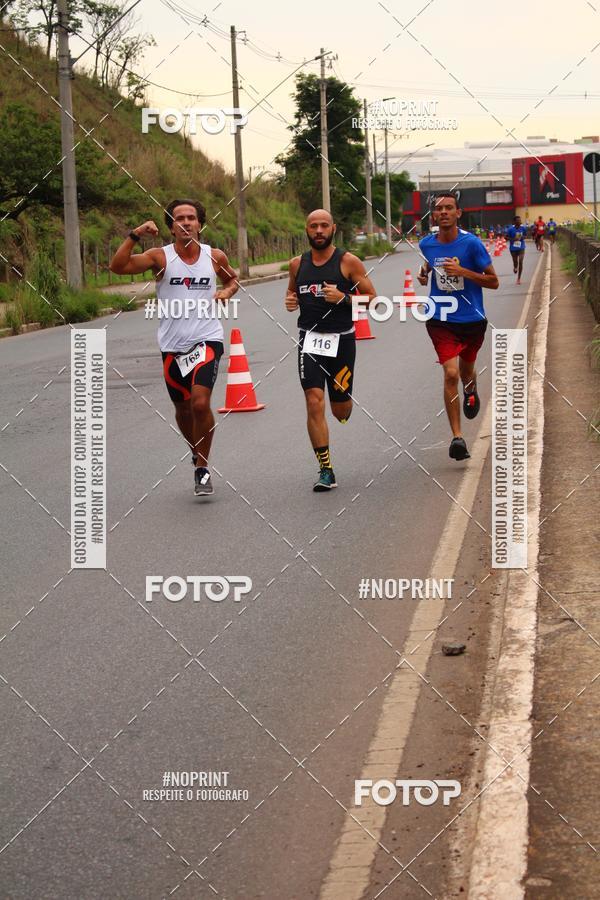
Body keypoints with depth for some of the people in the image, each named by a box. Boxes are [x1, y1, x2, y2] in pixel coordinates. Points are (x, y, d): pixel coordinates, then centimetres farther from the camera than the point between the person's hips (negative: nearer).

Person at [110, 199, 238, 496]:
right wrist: (134, 236, -26)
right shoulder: (161, 257, -5)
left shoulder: (215, 257, 2)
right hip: (173, 344, 1)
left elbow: (232, 279, 23)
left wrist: (226, 292, 2)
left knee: (200, 402, -19)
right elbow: (118, 266, -17)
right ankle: (198, 453, 43)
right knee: (182, 408, 14)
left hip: (206, 339, -1)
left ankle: (202, 469, -3)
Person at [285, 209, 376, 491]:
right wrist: (289, 301, 0)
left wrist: (343, 298, -19)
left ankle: (344, 401, 48)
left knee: (340, 409, 8)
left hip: (341, 340, -2)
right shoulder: (297, 264, 6)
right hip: (309, 339, 2)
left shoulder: (348, 262, -5)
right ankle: (326, 471, -7)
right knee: (314, 404, -12)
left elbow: (371, 298, -2)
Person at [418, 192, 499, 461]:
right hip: (441, 320, 0)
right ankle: (457, 437, -14)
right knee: (451, 374, -17)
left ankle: (470, 391, 60)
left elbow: (493, 281, -8)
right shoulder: (427, 244, 0)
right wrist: (424, 273, 3)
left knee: (466, 369, 21)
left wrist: (463, 272, -21)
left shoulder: (471, 243, -11)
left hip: (472, 320, 0)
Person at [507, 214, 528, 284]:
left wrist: (523, 237, -14)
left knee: (520, 262, -11)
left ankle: (519, 278, 1)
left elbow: (525, 236, 9)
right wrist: (513, 239, -22)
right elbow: (507, 237, -4)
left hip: (521, 248, 0)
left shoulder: (523, 228, -6)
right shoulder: (511, 229, -13)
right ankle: (515, 267, 53)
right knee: (515, 262, 12)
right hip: (513, 248, 0)